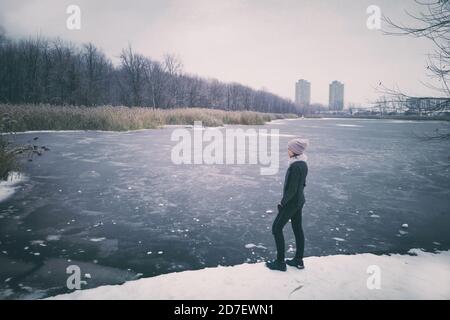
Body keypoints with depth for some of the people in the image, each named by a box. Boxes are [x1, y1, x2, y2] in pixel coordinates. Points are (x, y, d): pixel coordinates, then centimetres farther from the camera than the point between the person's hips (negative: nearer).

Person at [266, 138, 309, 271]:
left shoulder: (295, 166, -25)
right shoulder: (303, 164, 4)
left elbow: (291, 189, -24)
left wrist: (283, 202, -13)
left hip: (291, 202, -9)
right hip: (299, 200, 9)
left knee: (277, 228, 3)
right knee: (298, 229, 16)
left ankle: (280, 262, 11)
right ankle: (298, 260, 28)